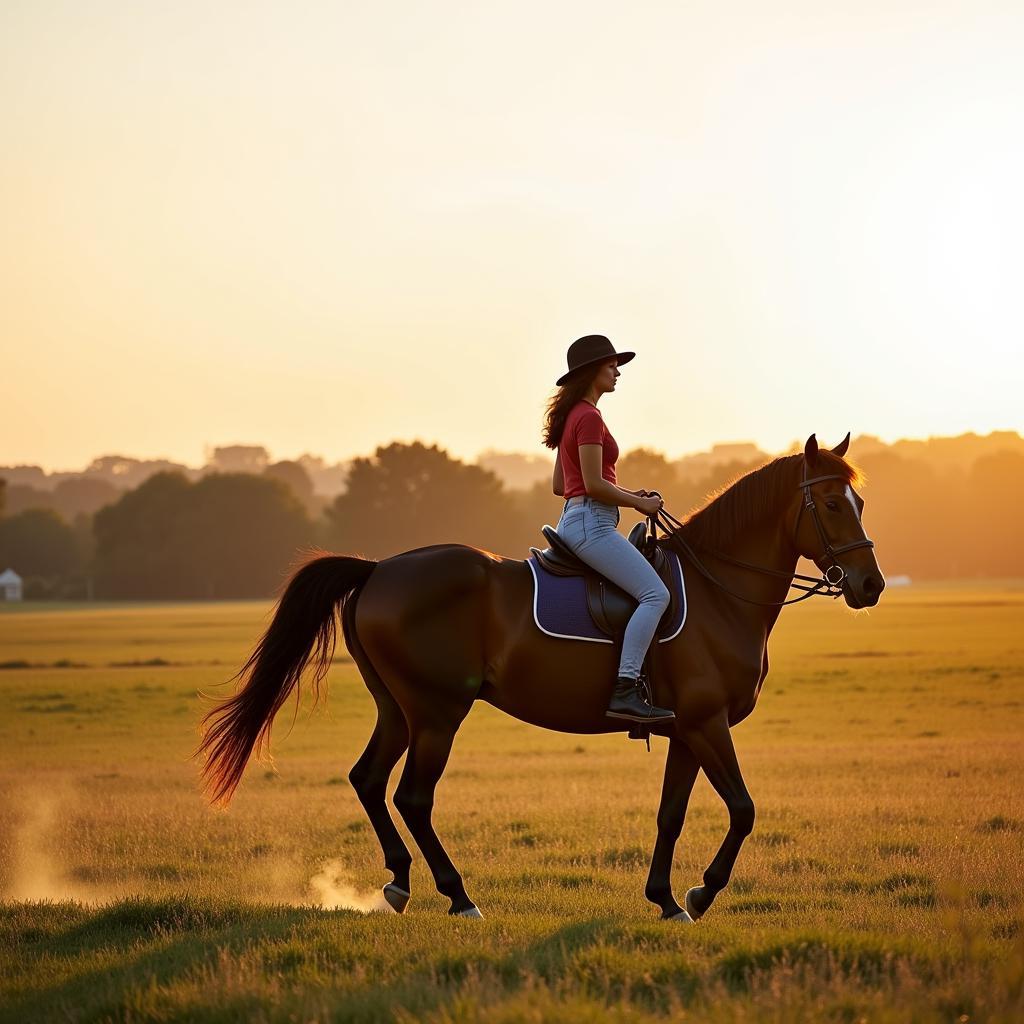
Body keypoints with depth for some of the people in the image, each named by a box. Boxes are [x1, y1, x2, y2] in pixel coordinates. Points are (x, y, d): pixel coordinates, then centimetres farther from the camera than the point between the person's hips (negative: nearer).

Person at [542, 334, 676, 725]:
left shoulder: (571, 416, 18)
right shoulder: (589, 417, -13)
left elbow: (558, 485, 21)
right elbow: (593, 484, -20)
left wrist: (628, 495, 17)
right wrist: (639, 503, -6)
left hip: (572, 520, 11)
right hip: (591, 524, -11)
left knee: (650, 592, 24)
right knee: (655, 594, -19)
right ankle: (625, 691, -28)